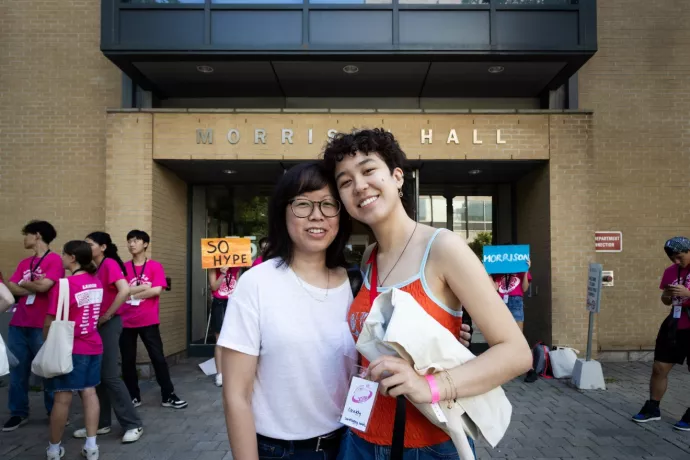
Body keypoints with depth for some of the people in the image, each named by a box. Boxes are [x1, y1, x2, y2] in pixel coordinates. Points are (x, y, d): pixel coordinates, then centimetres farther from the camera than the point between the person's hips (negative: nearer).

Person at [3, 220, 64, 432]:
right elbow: (11, 288, 5)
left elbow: (44, 286, -17)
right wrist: (34, 286, -13)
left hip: (42, 326, -6)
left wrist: (24, 283, -1)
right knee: (17, 371, 10)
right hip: (18, 325, 6)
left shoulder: (54, 259, -6)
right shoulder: (24, 263, 15)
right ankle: (18, 413, 21)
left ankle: (54, 412, 16)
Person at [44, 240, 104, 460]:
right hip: (93, 345, 6)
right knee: (89, 392, 10)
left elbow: (51, 322, -14)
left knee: (63, 397, 4)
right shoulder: (96, 282, 3)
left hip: (69, 348, -6)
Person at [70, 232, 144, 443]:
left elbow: (125, 291, -26)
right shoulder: (96, 268, 13)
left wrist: (107, 316, -18)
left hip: (108, 324, -8)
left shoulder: (110, 263, -12)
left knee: (110, 375, -6)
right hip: (97, 325, 8)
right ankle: (101, 423, 22)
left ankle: (133, 424, 2)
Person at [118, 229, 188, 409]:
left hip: (149, 321, -2)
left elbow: (157, 290, -12)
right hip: (126, 322, 3)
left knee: (158, 358, 1)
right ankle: (133, 397, 22)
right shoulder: (123, 268, 6)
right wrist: (144, 287, -12)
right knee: (127, 361, 9)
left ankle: (168, 396, 9)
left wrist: (132, 292, -6)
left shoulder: (155, 266, -1)